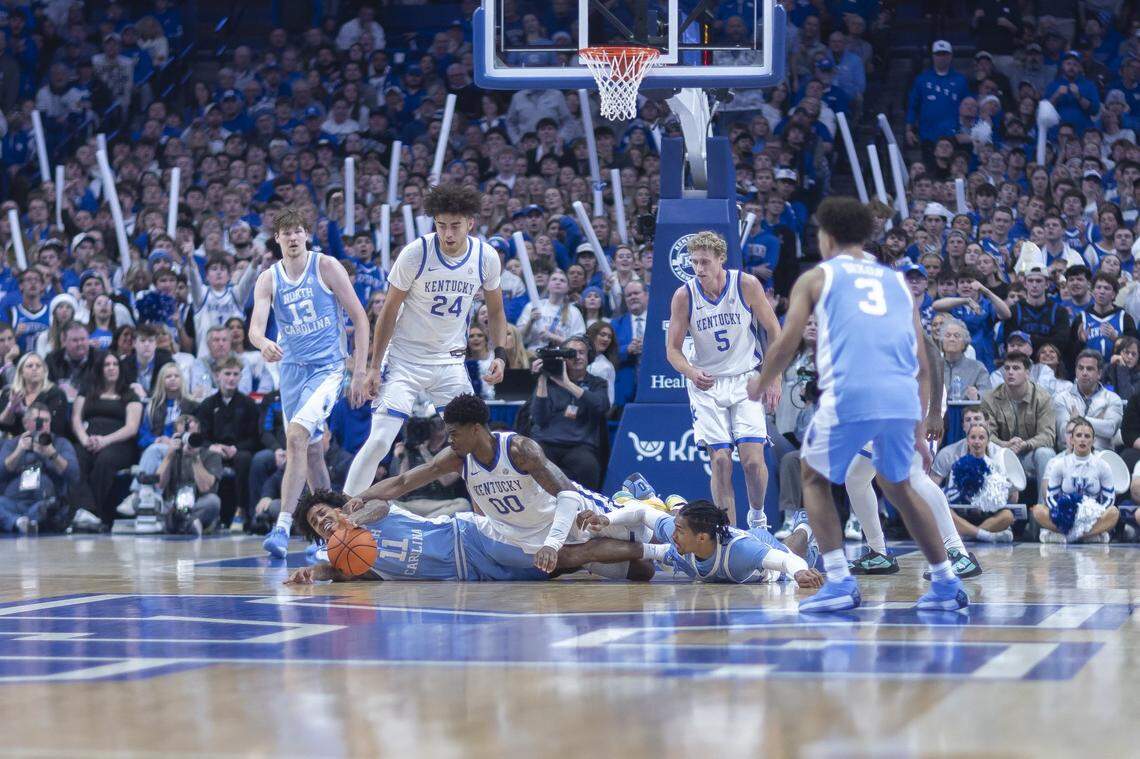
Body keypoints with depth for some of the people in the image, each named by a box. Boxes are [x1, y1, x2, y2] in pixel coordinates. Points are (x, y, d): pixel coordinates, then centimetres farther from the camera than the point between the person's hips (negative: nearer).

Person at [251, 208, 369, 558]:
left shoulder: (326, 267, -6)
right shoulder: (268, 279, 2)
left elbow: (360, 318, -3)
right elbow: (255, 327, -11)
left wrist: (360, 372, -8)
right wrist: (263, 343, -36)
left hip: (327, 367, -5)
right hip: (292, 368, 5)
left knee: (296, 436, -24)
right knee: (310, 449, 13)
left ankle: (283, 527, -28)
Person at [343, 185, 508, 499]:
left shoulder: (486, 257, -6)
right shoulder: (416, 252, -16)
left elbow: (495, 310, 11)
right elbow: (389, 310, -7)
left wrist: (500, 354, -4)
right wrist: (374, 366, -8)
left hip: (450, 362, 3)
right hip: (404, 358, -3)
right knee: (379, 441, -13)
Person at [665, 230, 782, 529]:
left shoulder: (747, 285, -10)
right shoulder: (684, 295, -8)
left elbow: (773, 331, 0)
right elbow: (673, 348, -1)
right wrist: (691, 372, -22)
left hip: (746, 379, -1)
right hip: (706, 383, 1)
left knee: (753, 459, -11)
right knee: (720, 460, -7)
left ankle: (757, 516, 16)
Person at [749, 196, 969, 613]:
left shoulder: (816, 277, 15)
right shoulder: (897, 281, 26)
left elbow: (786, 345, 7)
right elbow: (923, 365, 22)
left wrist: (760, 385, 26)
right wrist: (919, 429, 26)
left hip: (849, 396, -4)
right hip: (903, 396, 4)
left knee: (815, 479, 18)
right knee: (898, 486, 26)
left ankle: (839, 582, 4)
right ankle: (946, 584, 21)